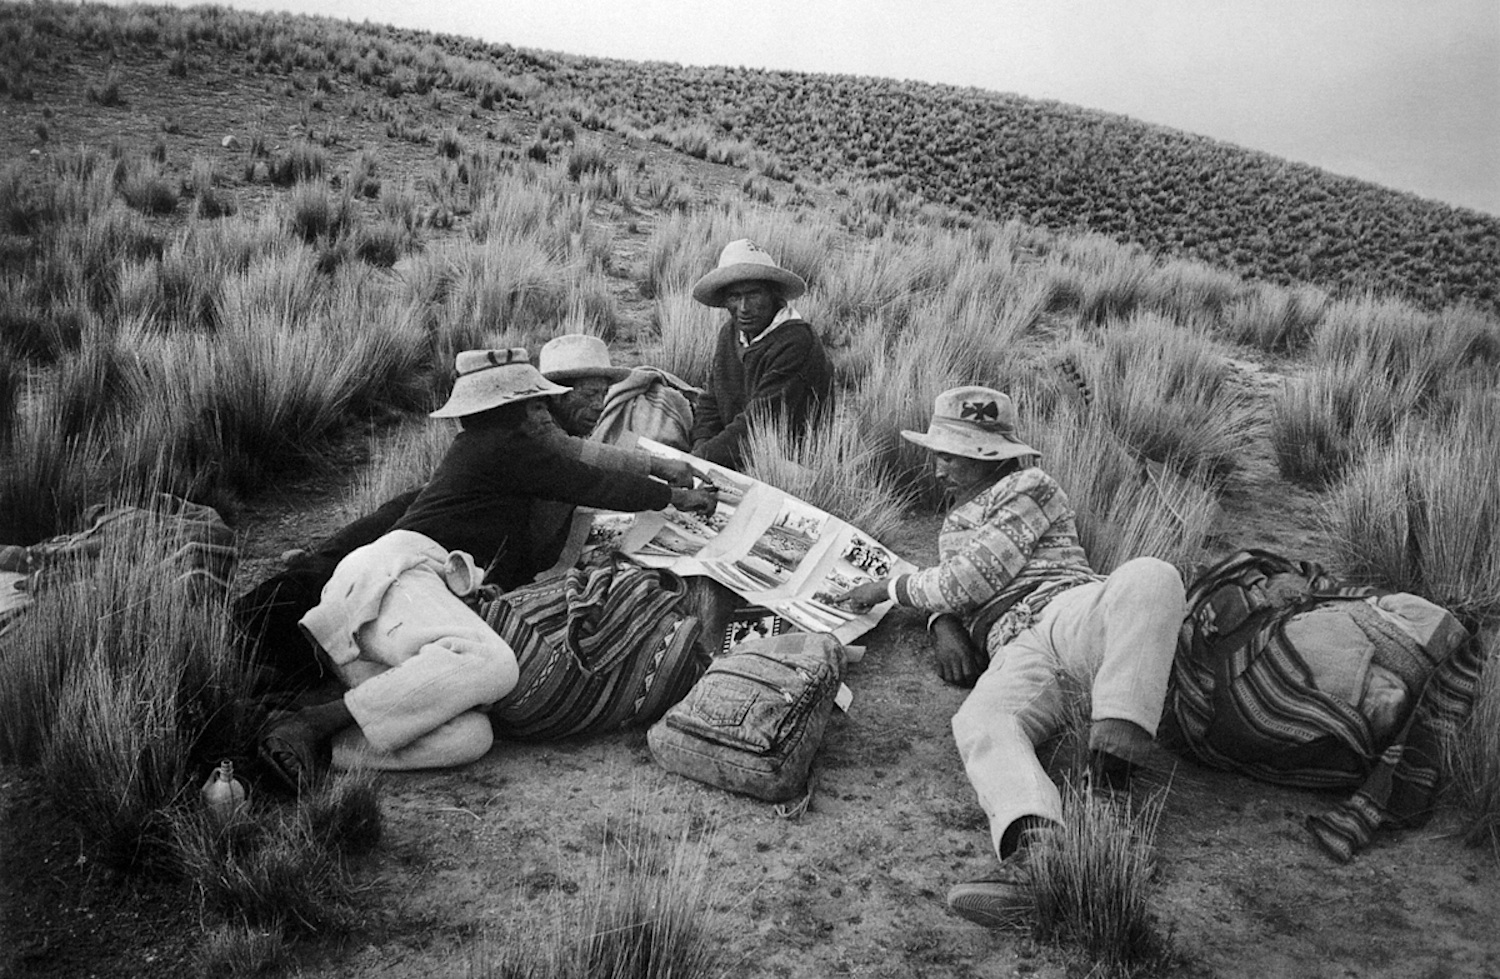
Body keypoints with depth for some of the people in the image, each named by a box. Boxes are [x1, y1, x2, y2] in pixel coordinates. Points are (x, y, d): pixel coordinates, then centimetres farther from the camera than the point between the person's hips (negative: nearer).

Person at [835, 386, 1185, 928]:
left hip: (1065, 605, -3)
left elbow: (971, 578, 4)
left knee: (1149, 576, -38)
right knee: (978, 720, -33)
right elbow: (950, 588, 36)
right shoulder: (955, 522, 38)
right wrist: (945, 625, 10)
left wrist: (887, 588, 14)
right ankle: (1036, 848, -59)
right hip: (1013, 648, 4)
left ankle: (1116, 740, -53)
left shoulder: (1029, 487, 14)